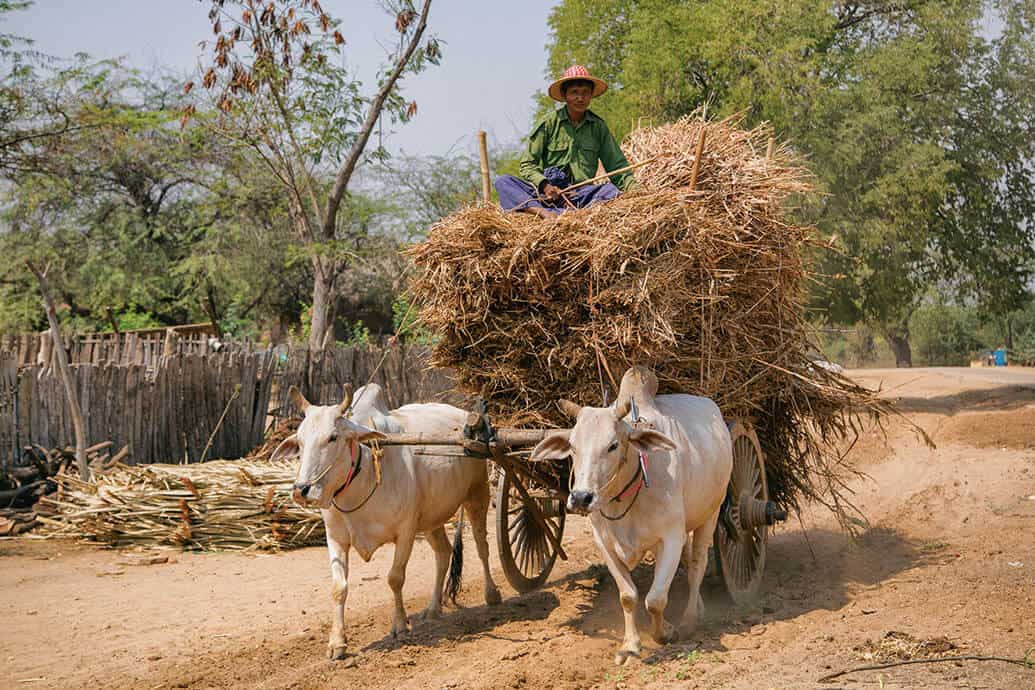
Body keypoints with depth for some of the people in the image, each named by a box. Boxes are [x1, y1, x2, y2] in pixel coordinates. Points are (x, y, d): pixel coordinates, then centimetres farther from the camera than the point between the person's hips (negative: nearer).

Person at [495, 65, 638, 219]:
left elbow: (617, 167, 10)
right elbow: (527, 165, 3)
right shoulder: (548, 123, 5)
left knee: (611, 189, -31)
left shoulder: (599, 126, 11)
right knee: (502, 181, -23)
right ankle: (541, 211, -50)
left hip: (582, 193, 1)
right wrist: (544, 185, -17)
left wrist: (634, 187, -11)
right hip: (547, 191, 0)